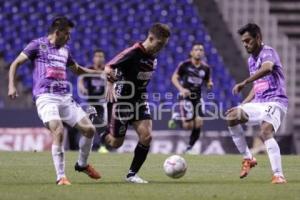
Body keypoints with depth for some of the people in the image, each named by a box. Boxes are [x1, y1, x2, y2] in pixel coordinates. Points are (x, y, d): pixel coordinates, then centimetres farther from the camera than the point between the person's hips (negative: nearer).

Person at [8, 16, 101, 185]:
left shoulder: (65, 49, 19)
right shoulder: (38, 45, 2)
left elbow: (77, 69, 36)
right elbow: (16, 63, 2)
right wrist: (12, 86, -11)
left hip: (66, 98, 6)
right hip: (46, 97, -6)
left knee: (89, 129, 0)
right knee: (58, 131, -26)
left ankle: (82, 164, 24)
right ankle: (61, 176, -18)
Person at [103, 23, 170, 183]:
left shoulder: (153, 57, 3)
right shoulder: (133, 53, -20)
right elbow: (109, 68, -24)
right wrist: (110, 84, -37)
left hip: (139, 101, 6)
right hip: (122, 101, -6)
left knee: (146, 136, -12)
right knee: (115, 143, 1)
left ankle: (132, 174, 0)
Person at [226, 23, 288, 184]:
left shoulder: (267, 52, -10)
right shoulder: (251, 60, 18)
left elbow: (267, 68, -35)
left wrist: (244, 83, -41)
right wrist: (243, 106, 20)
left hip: (275, 102, -9)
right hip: (259, 103, 9)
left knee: (265, 132, -30)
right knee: (232, 118, 1)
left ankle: (278, 175, -33)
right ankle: (247, 159, 9)